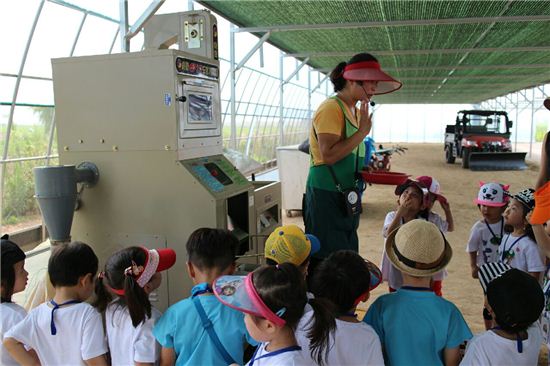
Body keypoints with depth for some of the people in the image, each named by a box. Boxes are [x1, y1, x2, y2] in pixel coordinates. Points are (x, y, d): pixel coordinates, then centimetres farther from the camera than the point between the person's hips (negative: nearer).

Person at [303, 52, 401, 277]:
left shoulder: (355, 112, 14)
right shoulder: (331, 108, -13)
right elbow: (328, 155, -24)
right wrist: (363, 132, -19)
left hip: (346, 200, 9)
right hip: (326, 198, -9)